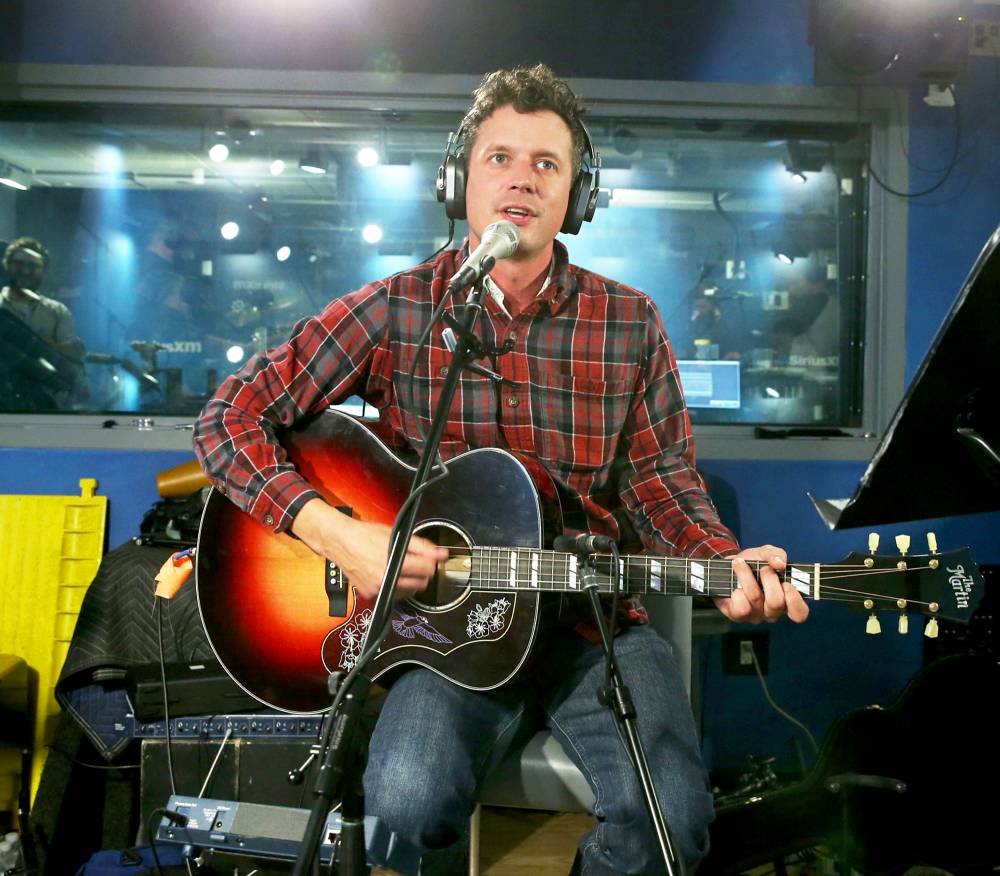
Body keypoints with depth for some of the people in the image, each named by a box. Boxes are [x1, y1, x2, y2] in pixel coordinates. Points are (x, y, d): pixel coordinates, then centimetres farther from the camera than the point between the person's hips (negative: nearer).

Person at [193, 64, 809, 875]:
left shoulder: (630, 323, 5)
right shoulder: (396, 311, -2)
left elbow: (658, 476, 6)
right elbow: (230, 419, -2)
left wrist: (725, 562, -14)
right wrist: (335, 534, -16)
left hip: (592, 619, 2)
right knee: (412, 799, -28)